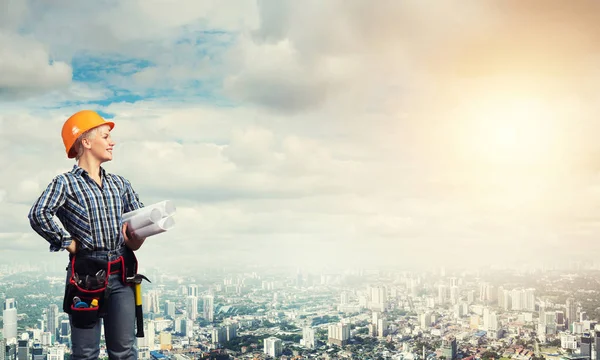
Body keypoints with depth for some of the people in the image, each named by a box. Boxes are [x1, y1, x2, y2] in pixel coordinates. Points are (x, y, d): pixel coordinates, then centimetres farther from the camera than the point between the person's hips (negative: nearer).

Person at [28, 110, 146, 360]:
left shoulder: (119, 183, 15)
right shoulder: (66, 182, -3)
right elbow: (39, 215, -18)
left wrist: (137, 237, 1)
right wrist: (68, 243, -13)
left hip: (121, 273, 4)